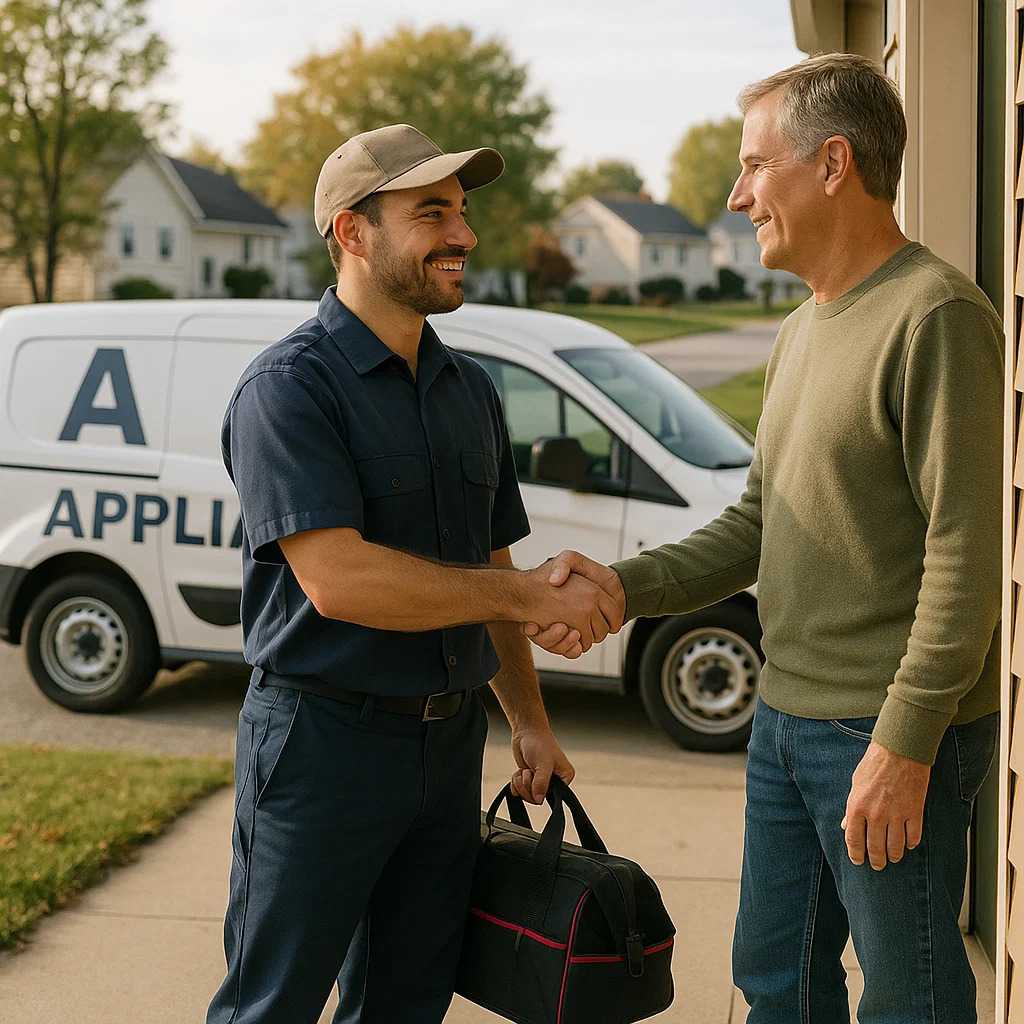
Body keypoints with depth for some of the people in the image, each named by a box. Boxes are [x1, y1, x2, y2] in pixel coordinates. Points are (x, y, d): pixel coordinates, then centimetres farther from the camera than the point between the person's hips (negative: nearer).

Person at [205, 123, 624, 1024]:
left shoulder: (470, 390, 11)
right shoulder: (288, 388, -14)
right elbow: (337, 580, -25)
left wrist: (529, 721, 13)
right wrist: (535, 596, -20)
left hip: (449, 739, 7)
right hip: (323, 738, -7)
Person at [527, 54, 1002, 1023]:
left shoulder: (935, 315, -15)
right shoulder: (801, 333, 15)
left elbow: (964, 550, -20)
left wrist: (905, 742, -22)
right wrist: (625, 586, 2)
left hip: (891, 735, -9)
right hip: (786, 717, 9)